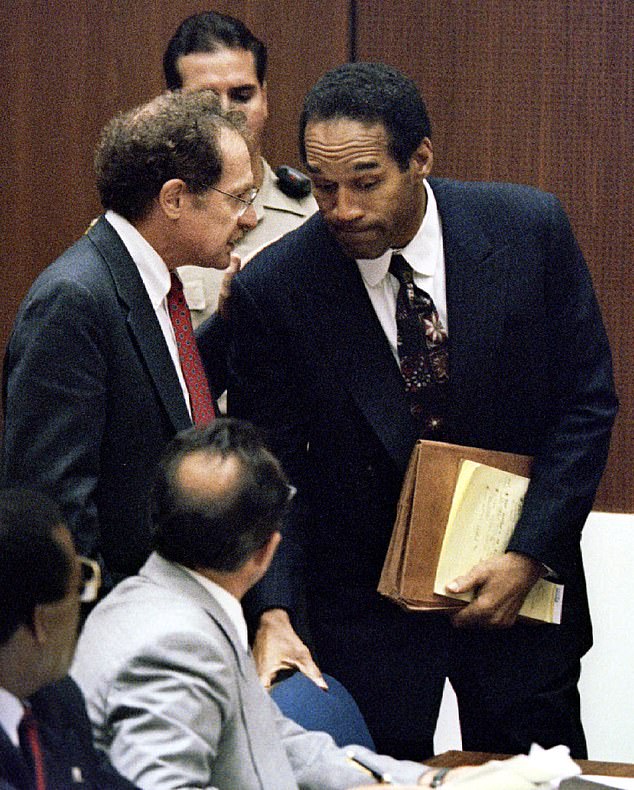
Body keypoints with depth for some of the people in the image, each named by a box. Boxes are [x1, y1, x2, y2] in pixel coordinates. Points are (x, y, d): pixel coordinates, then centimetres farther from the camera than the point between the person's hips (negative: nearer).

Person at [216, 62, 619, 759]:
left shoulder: (530, 230, -11)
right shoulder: (273, 289, -14)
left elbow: (586, 402, -4)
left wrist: (531, 554, -12)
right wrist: (272, 614, -23)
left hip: (518, 582, 1)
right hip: (361, 607, -1)